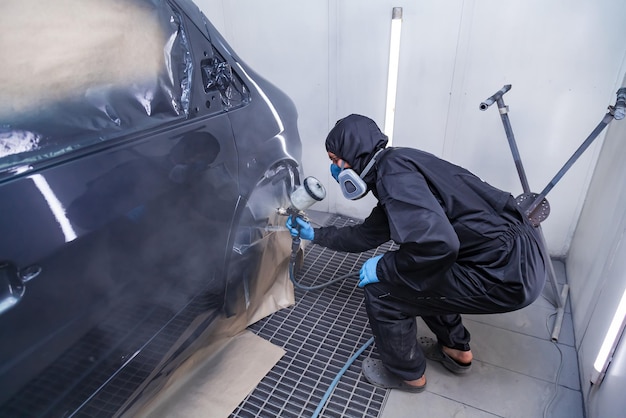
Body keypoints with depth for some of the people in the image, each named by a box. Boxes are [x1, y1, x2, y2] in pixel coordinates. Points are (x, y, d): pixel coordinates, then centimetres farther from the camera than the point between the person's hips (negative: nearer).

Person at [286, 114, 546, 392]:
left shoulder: (393, 169, -17)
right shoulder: (394, 167, 14)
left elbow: (436, 243, -32)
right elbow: (367, 235, 23)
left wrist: (382, 268, -14)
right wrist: (314, 234, 29)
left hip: (509, 272, -10)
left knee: (380, 290, -5)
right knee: (418, 272, 26)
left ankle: (407, 374, 22)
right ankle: (456, 350, 41)